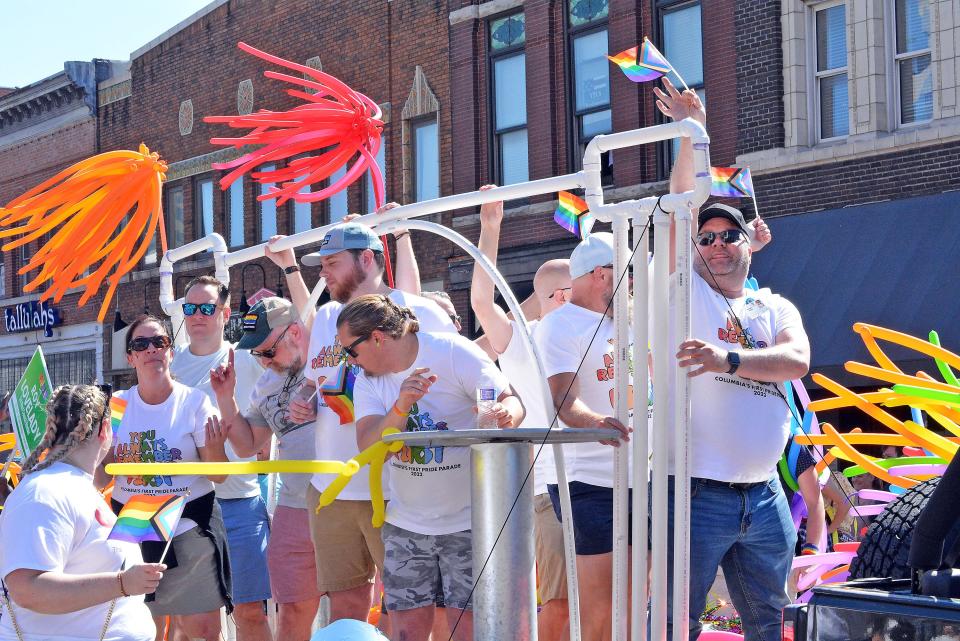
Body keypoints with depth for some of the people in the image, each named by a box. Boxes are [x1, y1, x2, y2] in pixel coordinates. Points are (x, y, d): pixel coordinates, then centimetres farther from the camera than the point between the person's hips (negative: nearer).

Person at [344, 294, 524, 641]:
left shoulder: (454, 352, -11)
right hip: (405, 525, 5)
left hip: (467, 523, -4)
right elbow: (369, 450, -10)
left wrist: (506, 415, -35)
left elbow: (513, 401, -11)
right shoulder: (368, 379, 3)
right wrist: (402, 406, -26)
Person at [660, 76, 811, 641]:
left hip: (764, 497, 4)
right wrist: (692, 132, -16)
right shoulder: (688, 295, 3)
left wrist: (728, 360, -23)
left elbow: (798, 361, -9)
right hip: (697, 492, -4)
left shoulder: (777, 309, 12)